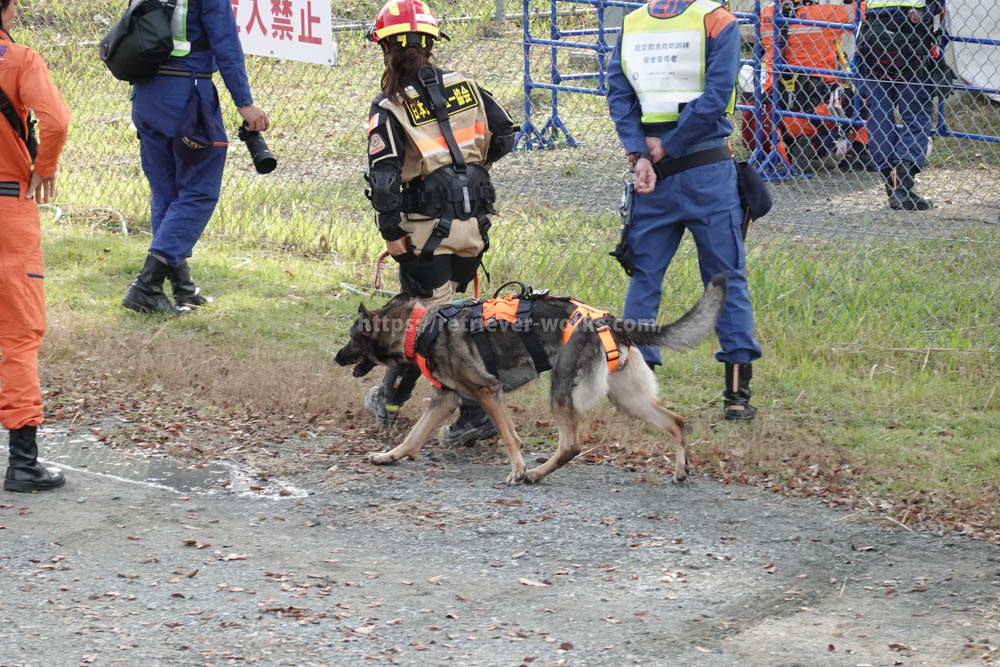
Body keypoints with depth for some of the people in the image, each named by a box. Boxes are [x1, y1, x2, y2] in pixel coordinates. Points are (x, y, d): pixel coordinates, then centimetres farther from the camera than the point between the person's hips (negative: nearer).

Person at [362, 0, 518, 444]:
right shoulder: (464, 86, 4)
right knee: (428, 310, 18)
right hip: (474, 223, 5)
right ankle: (392, 394, 24)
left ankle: (475, 415, 2)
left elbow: (384, 178, -16)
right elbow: (505, 136, 9)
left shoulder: (389, 107, -9)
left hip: (428, 228, -5)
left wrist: (391, 234, -7)